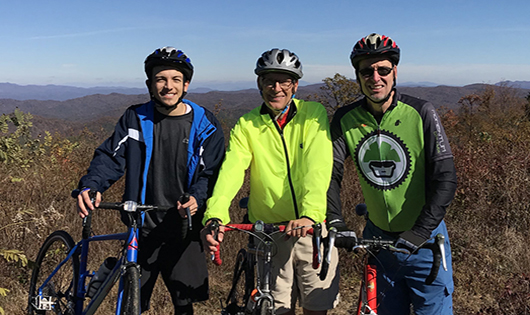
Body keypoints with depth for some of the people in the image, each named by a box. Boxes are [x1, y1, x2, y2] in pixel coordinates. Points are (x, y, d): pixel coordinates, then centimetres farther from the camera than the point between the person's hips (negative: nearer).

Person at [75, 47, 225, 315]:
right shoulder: (135, 119, 2)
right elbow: (110, 157, -1)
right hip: (142, 228, 1)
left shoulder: (205, 125, -1)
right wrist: (90, 186, -21)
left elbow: (212, 171, -5)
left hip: (184, 231, -1)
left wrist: (197, 198, -25)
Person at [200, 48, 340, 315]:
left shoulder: (313, 114, -3)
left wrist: (310, 214, -32)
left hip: (312, 227, 0)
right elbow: (230, 171, -14)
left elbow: (318, 168, -16)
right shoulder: (246, 126, 0)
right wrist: (214, 216, -31)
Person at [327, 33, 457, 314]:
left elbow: (445, 178, -17)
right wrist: (335, 220, -17)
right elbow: (331, 172, -3)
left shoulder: (421, 114, -15)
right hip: (378, 237, 3)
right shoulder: (345, 119, -5)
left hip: (424, 240, -3)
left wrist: (420, 232, -23)